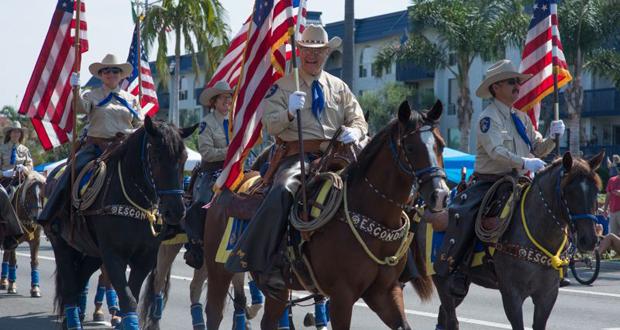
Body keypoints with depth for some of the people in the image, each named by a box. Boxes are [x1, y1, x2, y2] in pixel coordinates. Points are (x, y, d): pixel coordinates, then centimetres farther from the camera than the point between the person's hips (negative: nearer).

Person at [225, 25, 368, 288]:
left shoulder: (339, 88, 20)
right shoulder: (283, 86, 9)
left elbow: (359, 121, 19)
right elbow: (270, 125, 0)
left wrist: (354, 131, -5)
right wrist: (289, 112, -21)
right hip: (297, 157, -4)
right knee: (282, 193, -34)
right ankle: (270, 264, -30)